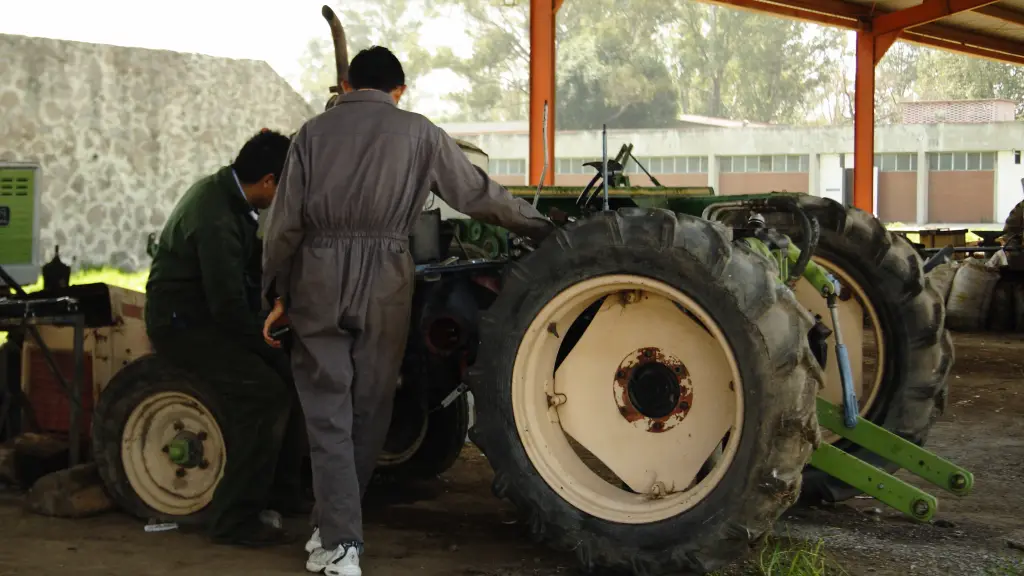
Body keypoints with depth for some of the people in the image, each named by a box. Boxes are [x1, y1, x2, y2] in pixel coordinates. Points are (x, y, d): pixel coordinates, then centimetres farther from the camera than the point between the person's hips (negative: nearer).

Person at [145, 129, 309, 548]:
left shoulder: (225, 190, 3)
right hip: (181, 323, -10)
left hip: (209, 313, 10)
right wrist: (272, 350, -15)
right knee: (265, 390, -22)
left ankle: (281, 494, 15)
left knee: (290, 373, 4)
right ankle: (234, 520, -14)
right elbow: (229, 307, -27)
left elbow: (251, 262, 15)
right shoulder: (217, 221, -27)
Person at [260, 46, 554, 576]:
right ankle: (337, 527, 23)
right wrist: (541, 227, 22)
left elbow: (284, 222, 3)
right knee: (368, 412, 13)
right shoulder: (418, 134, 5)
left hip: (317, 283, 1)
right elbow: (478, 194, 9)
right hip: (384, 284, 0)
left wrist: (278, 295, 11)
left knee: (327, 416, 4)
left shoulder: (313, 133, 7)